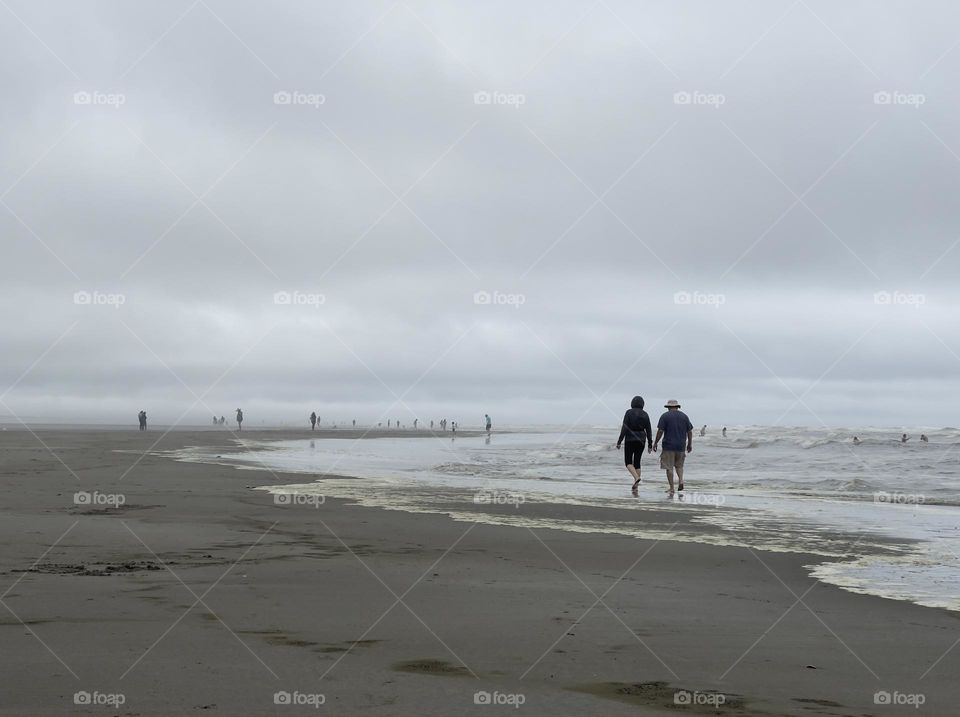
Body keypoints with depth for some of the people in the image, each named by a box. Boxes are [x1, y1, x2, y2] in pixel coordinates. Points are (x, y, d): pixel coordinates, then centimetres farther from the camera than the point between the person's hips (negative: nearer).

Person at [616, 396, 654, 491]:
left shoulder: (629, 412, -8)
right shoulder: (645, 414, 3)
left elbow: (624, 428, -13)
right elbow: (648, 430, 3)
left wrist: (619, 441, -9)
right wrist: (650, 445, 8)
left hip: (630, 440, -4)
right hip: (641, 440, 4)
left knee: (628, 462, 6)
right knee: (637, 462, 12)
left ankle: (636, 478, -20)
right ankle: (635, 486, 8)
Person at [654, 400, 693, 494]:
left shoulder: (665, 416, -3)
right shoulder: (684, 416, 7)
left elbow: (660, 431, -9)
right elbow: (690, 431, 8)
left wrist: (655, 443, -1)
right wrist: (690, 444, 17)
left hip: (668, 446, -4)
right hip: (681, 446, 4)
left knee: (669, 467, 1)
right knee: (679, 465, 19)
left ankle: (671, 489, 0)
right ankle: (681, 480, -4)